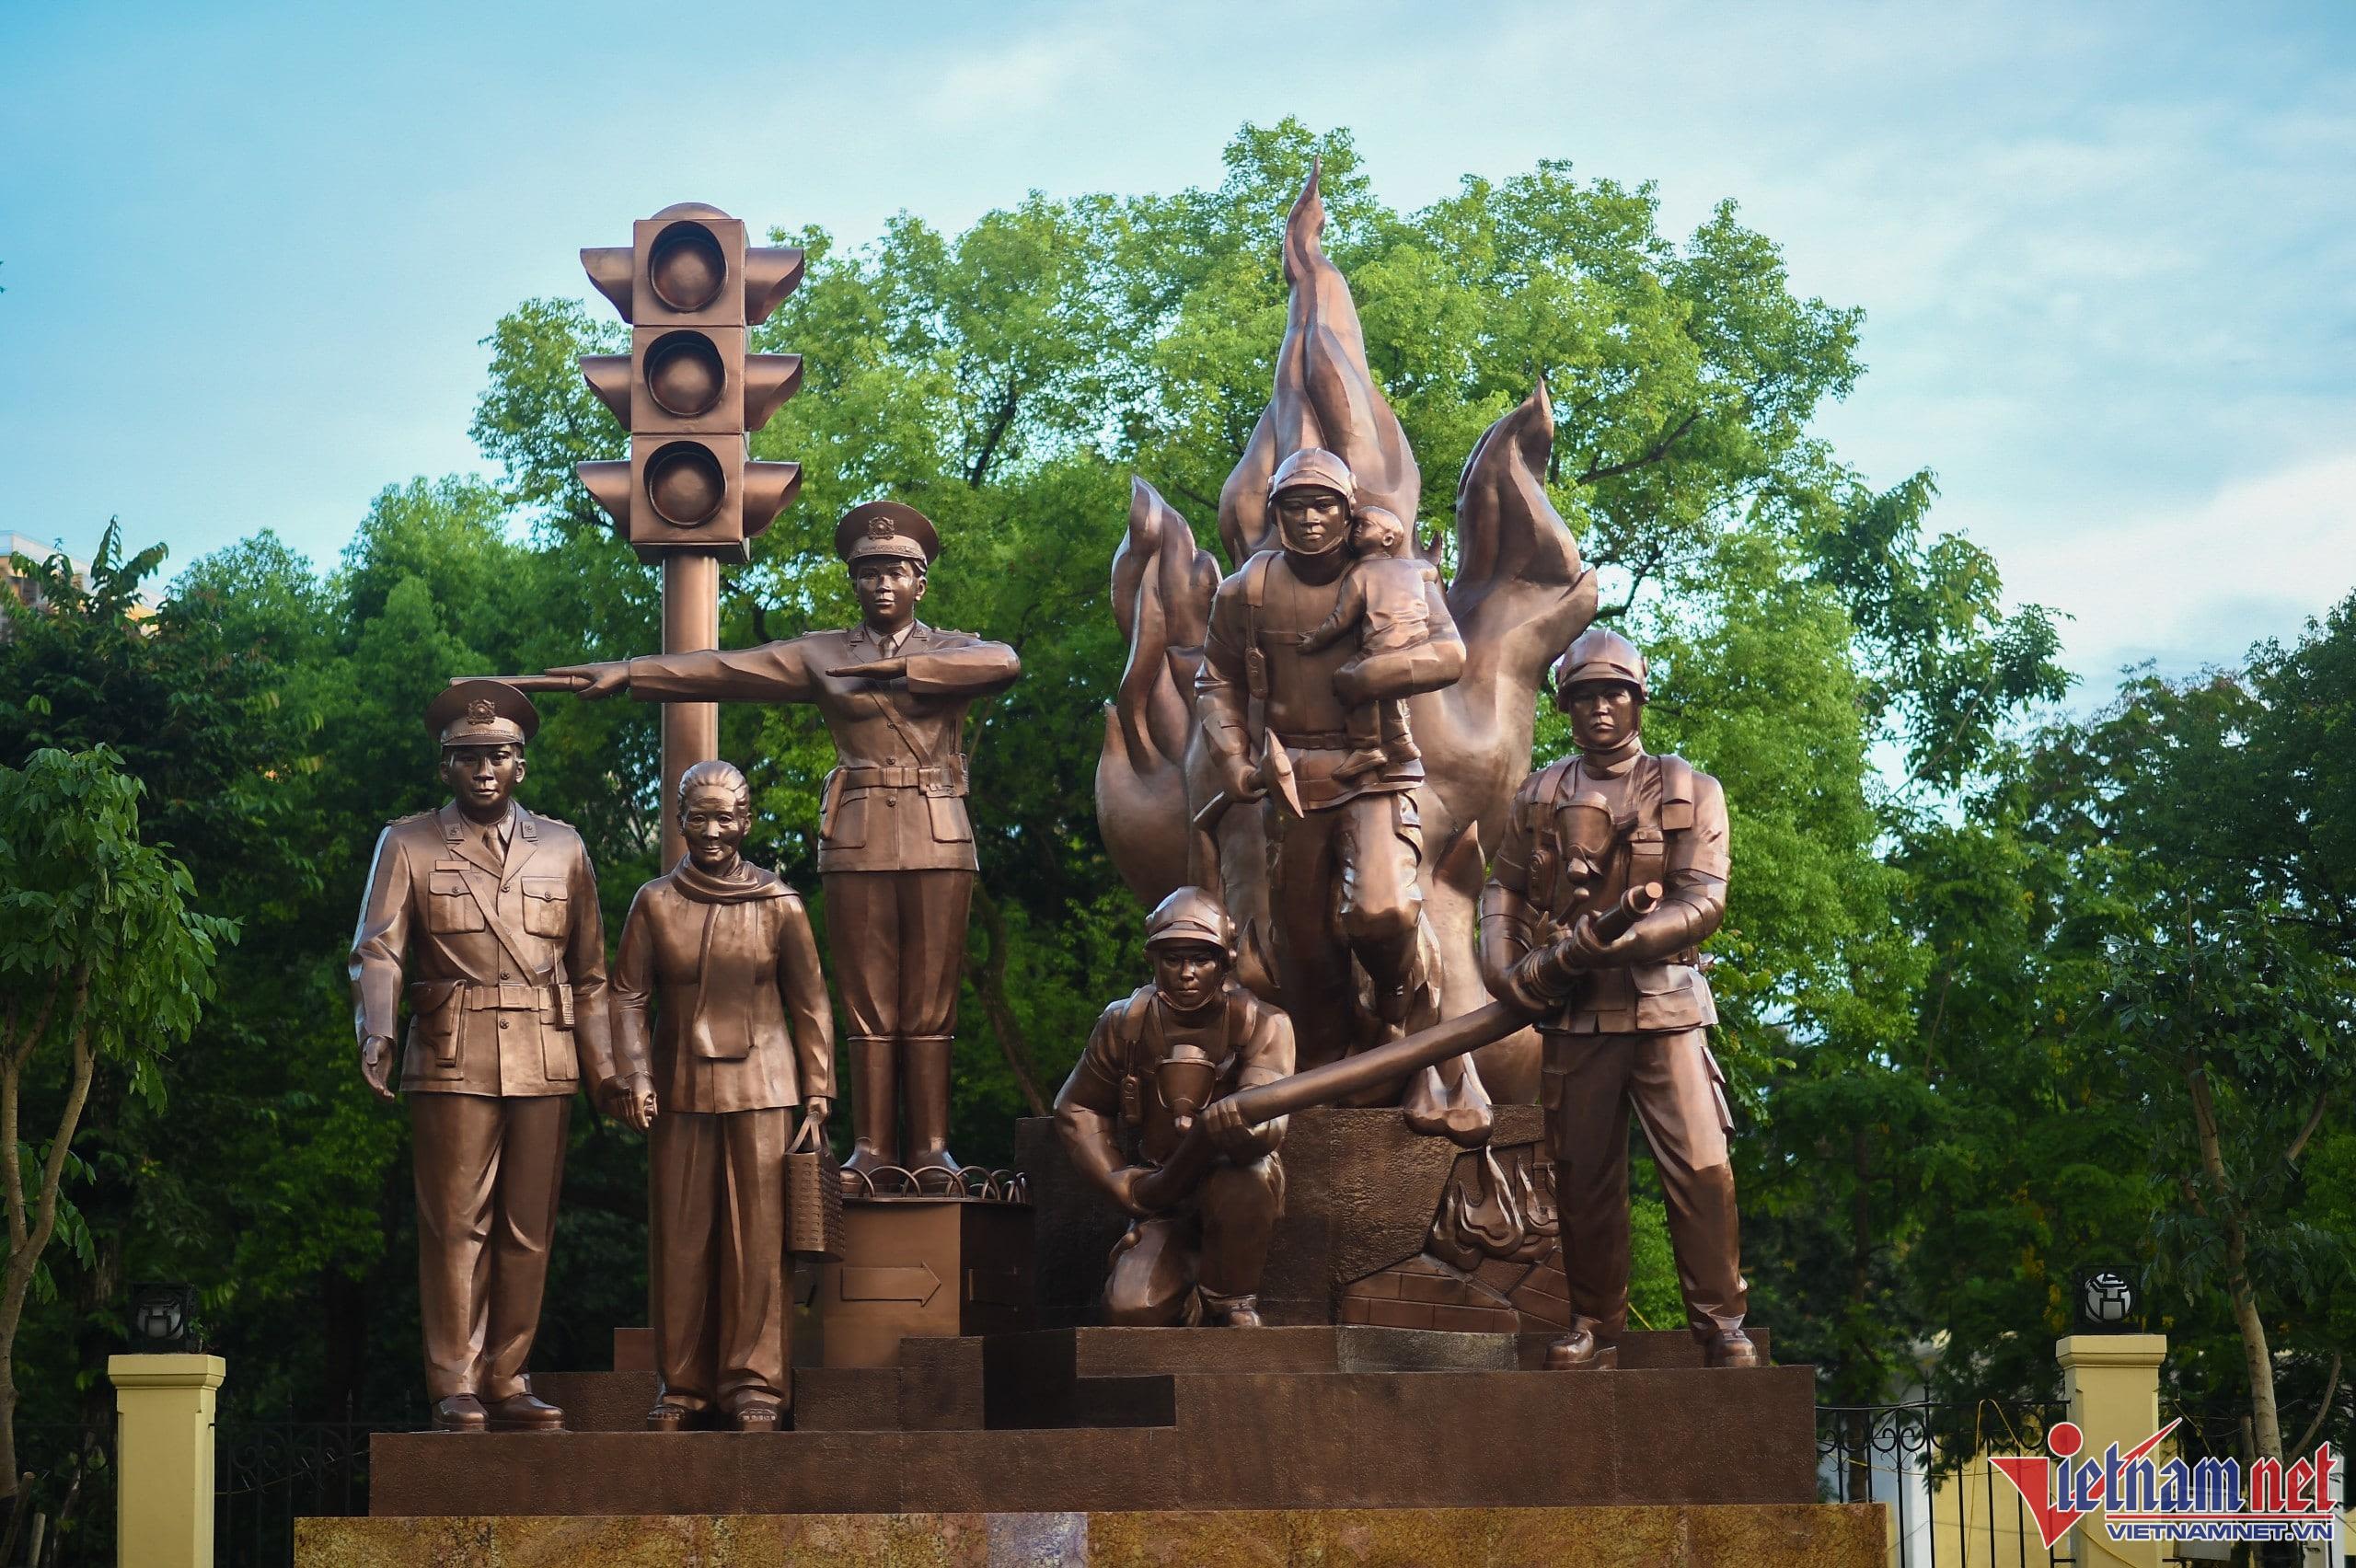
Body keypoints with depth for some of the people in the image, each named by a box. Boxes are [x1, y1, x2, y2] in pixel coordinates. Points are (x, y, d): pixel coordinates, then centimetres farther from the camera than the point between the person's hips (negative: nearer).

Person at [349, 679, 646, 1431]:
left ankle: (507, 1382, 11)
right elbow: (377, 951, -4)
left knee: (528, 1228, 4)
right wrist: (376, 1033, -22)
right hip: (452, 1060, -3)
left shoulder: (562, 848, 15)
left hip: (545, 1060, 3)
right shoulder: (408, 845, 8)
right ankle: (456, 1388, 0)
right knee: (456, 1225, -4)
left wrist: (608, 1070, 8)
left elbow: (590, 973, 15)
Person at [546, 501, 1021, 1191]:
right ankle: (872, 1146, 3)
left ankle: (931, 1146, 2)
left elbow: (1004, 663, -13)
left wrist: (897, 666, -12)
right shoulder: (823, 655, 10)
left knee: (930, 1000, -1)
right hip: (858, 842, 1)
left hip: (938, 842, -1)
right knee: (868, 1003, 0)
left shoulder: (954, 650, 10)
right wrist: (627, 673, -11)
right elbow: (725, 668, 0)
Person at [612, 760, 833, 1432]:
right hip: (681, 1090, 1)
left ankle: (755, 1382, 4)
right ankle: (682, 1384, 12)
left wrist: (817, 1094, 1)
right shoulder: (655, 903, 4)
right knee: (681, 1236, 3)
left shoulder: (779, 905, 3)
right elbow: (628, 996, 6)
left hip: (760, 1085, -1)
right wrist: (635, 1071, -8)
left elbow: (810, 1005, 5)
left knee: (757, 1235, -2)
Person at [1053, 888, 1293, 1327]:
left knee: (1243, 1185, -40)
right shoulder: (1126, 1023, -1)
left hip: (1235, 1179, -2)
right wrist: (1121, 1183, -1)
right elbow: (1077, 1109, 10)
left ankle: (1232, 1302, -13)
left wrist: (1233, 1129, -43)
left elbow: (1270, 1123, -24)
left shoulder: (1261, 1023, -11)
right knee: (1130, 1309, -22)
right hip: (1161, 1197, 2)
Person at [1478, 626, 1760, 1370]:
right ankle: (1594, 1326, 16)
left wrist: (1614, 939, -19)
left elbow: (1705, 902, -6)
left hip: (1664, 1006, -2)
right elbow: (1505, 888, 17)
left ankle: (1721, 1323, -3)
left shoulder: (1690, 791, 3)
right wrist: (1506, 966, -2)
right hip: (1574, 1013, 2)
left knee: (1700, 1169, -10)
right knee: (1584, 1178, 6)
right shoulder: (1539, 797, 11)